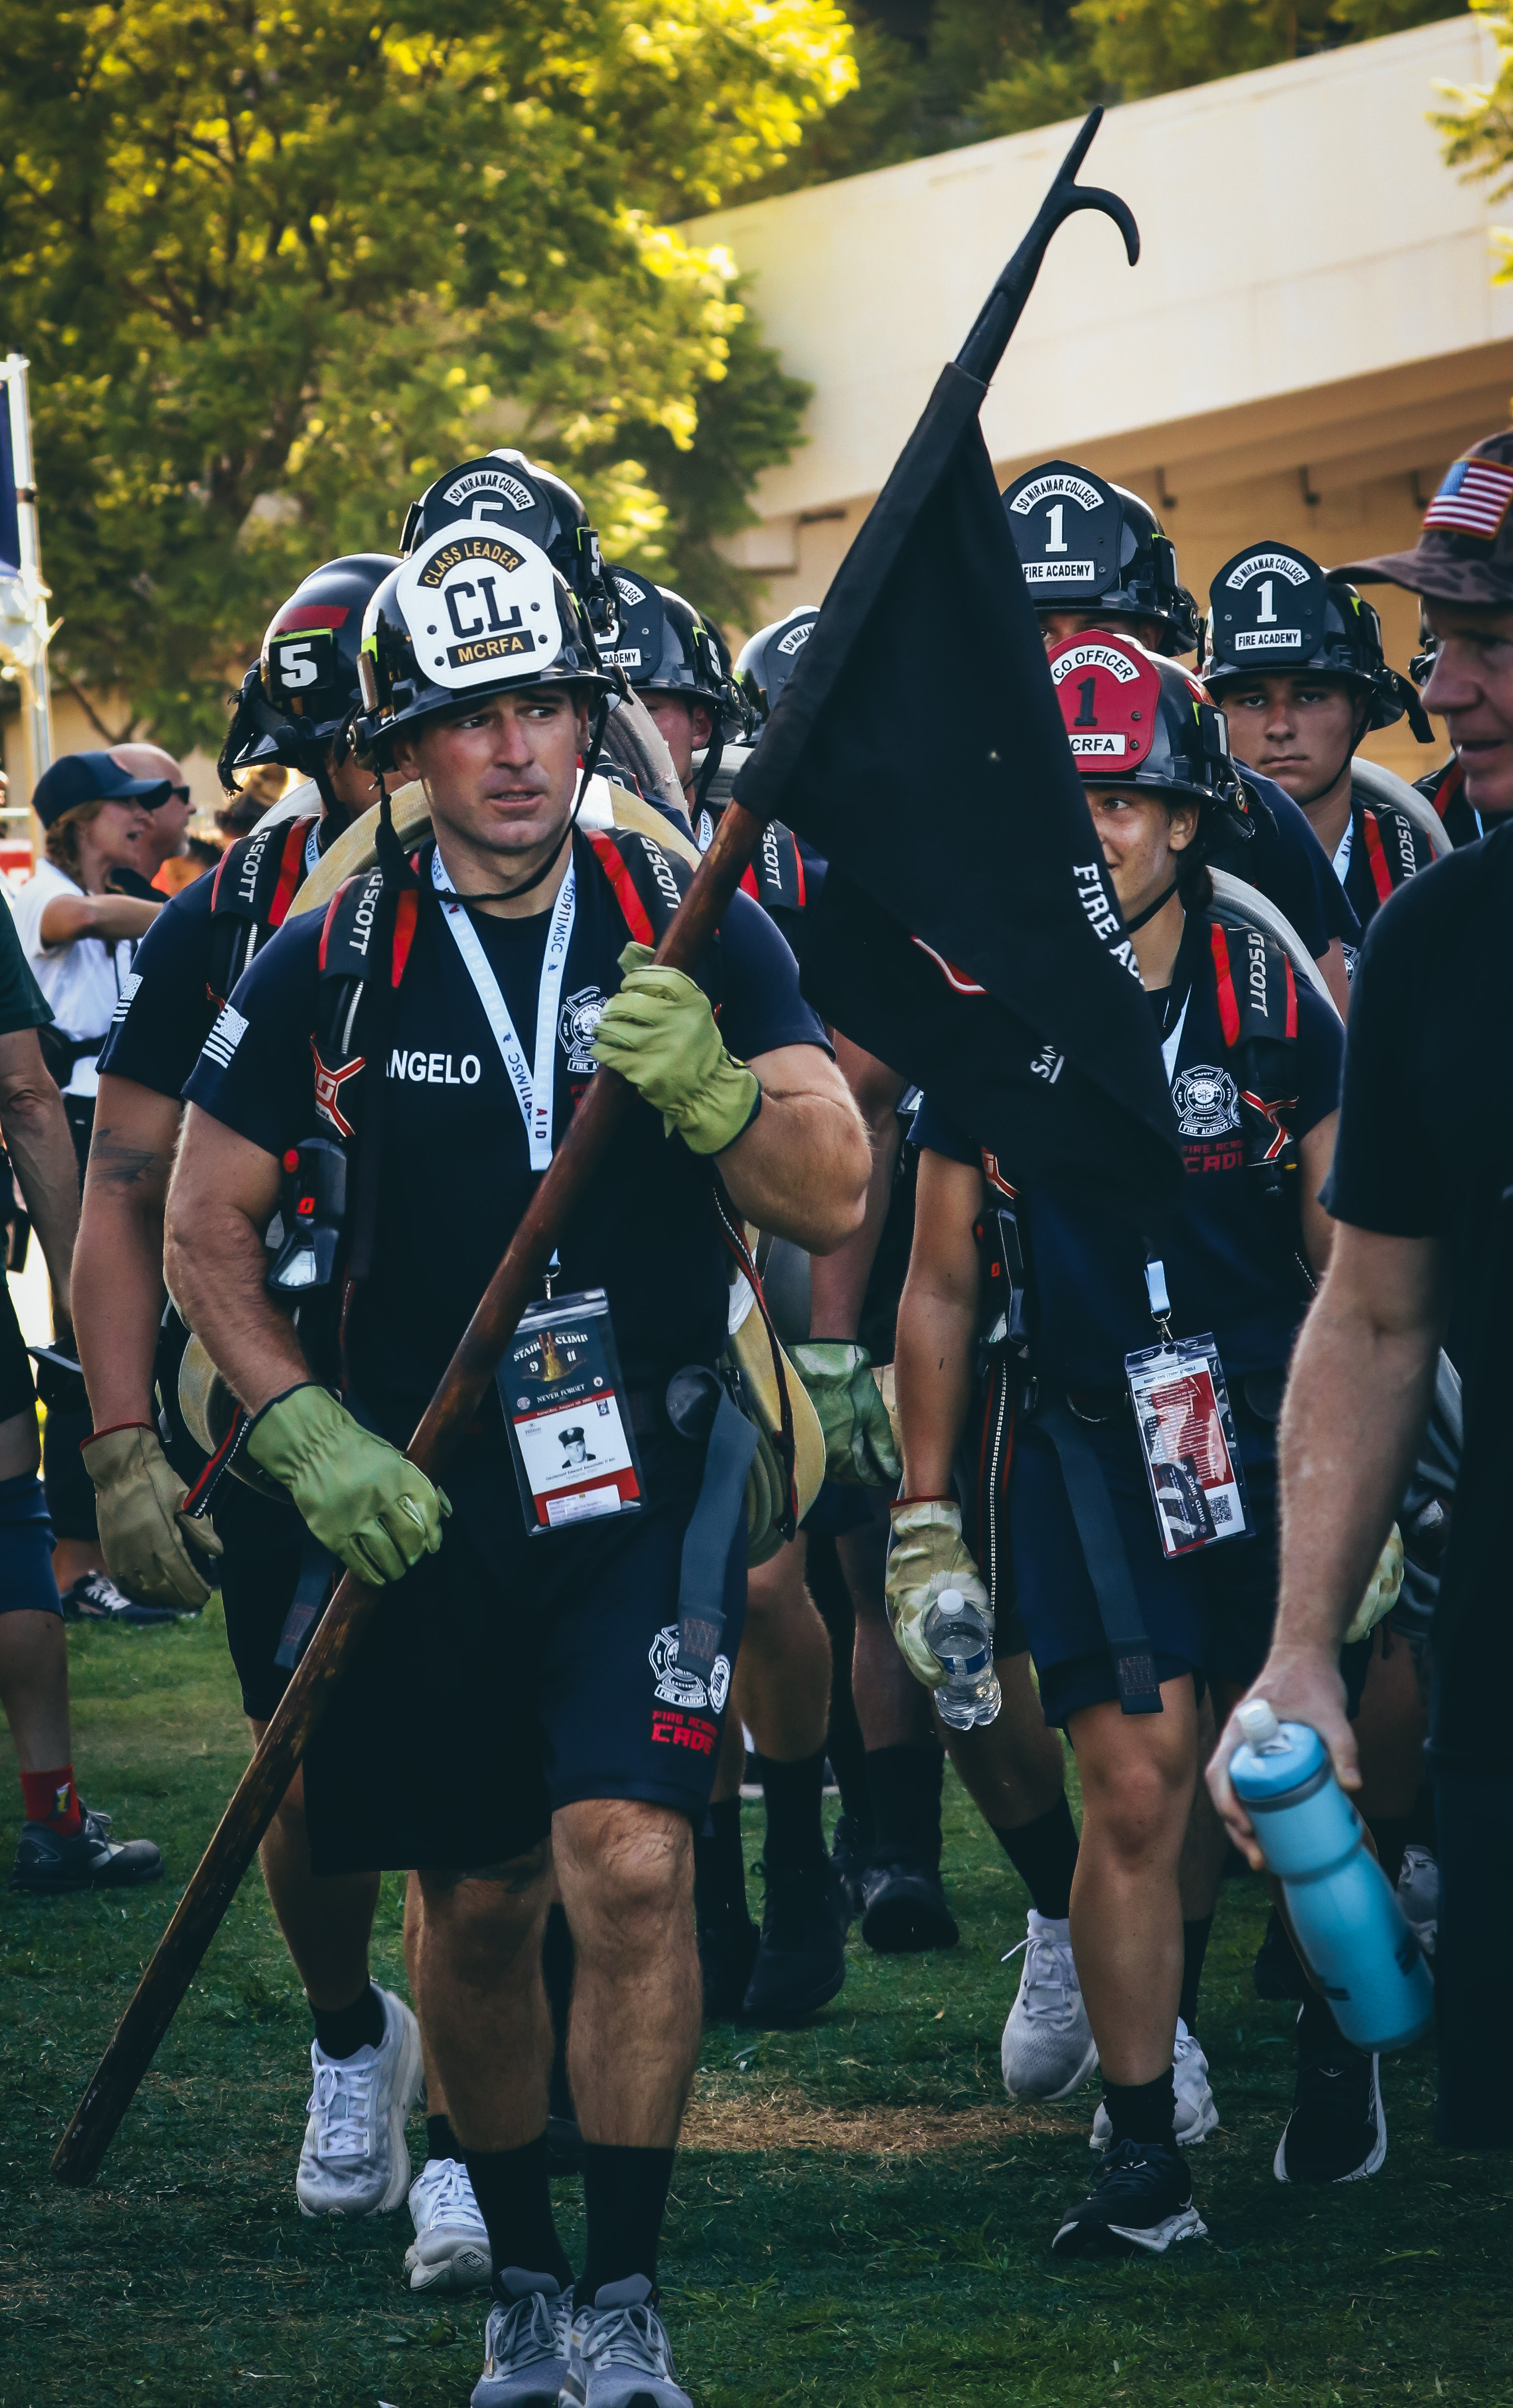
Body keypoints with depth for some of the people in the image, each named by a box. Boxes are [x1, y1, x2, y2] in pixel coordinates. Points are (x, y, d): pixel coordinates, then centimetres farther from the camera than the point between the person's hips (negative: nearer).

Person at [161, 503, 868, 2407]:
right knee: (478, 1906, 9)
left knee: (629, 1865, -17)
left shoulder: (694, 934, -2)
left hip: (647, 1479, -1)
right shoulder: (325, 967, -2)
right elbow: (206, 1233, 6)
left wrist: (715, 1097, -26)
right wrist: (307, 1438, -6)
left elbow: (835, 1198, -7)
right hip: (425, 1506, 1)